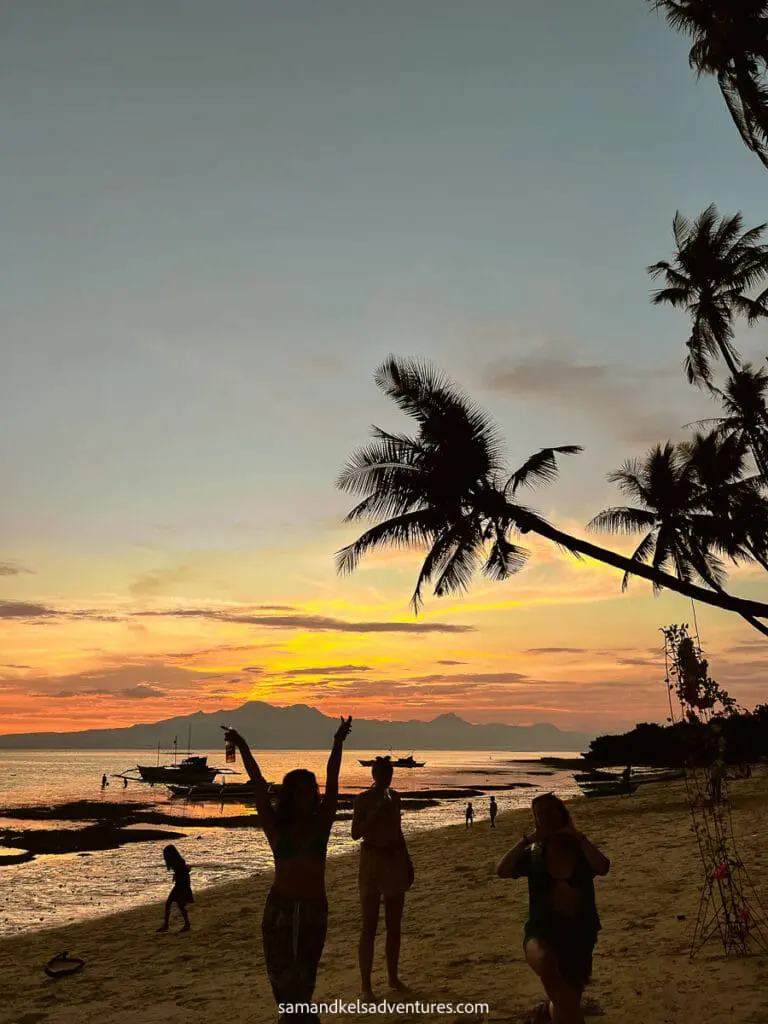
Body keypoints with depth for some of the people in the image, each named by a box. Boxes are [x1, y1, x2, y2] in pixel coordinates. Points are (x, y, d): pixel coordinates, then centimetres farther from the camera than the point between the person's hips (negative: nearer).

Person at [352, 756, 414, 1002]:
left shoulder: (394, 797, 9)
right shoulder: (364, 798, -8)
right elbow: (355, 833, -15)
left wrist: (408, 861, 16)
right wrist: (376, 812, -23)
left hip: (395, 859, 6)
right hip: (372, 860, -6)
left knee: (394, 924, 12)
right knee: (370, 926, -3)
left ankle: (393, 977, 25)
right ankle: (366, 986, 2)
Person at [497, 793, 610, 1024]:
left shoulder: (581, 852, 2)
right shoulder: (533, 856, 4)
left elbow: (603, 867, -20)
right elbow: (502, 871, -13)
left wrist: (578, 837, -15)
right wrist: (528, 839, -12)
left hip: (579, 933, 1)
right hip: (542, 930, -1)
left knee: (568, 1002, 7)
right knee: (545, 961, -37)